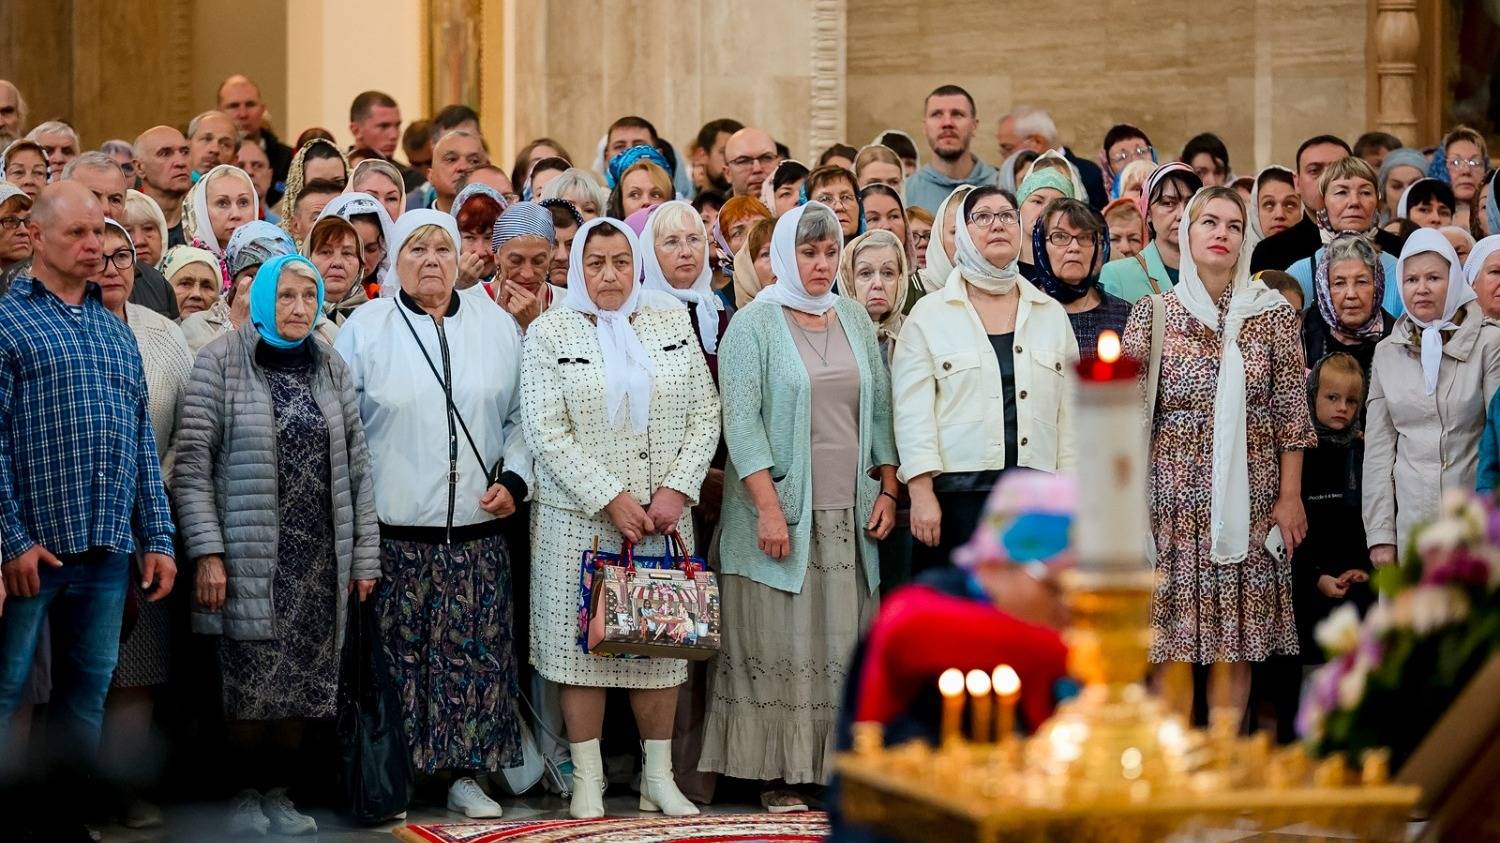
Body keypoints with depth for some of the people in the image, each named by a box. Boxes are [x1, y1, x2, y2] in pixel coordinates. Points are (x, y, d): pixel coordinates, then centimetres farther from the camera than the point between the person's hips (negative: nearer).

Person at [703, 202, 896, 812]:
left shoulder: (854, 319, 12)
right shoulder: (754, 325, -3)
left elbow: (879, 409, 16)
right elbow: (741, 420, -10)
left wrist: (887, 490, 7)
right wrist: (768, 506, -17)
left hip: (849, 511, 5)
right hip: (782, 512, -5)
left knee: (844, 640, 4)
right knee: (781, 641, -3)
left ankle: (842, 762, 9)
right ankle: (777, 773, 2)